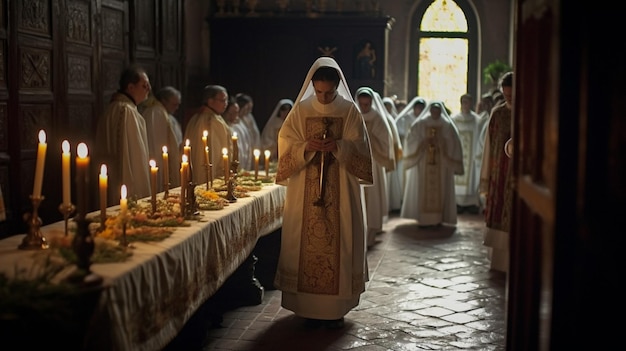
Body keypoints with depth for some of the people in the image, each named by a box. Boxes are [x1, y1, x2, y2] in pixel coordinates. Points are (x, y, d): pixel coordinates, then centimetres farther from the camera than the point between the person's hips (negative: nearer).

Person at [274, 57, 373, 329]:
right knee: (307, 243, -1)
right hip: (305, 192, 1)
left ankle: (335, 308, 8)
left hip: (341, 193, -1)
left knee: (339, 242, -2)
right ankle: (309, 306, 10)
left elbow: (360, 150, 0)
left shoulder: (350, 111, 2)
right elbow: (286, 148, 3)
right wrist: (307, 147, -16)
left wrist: (338, 147, -19)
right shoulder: (300, 110, 5)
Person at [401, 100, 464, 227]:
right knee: (423, 190, -1)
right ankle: (424, 218, 3)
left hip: (442, 165, 1)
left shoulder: (447, 126, 3)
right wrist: (423, 143, -15)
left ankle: (438, 218, 6)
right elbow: (410, 141, -2)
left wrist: (443, 144, -15)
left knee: (441, 191, 0)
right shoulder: (419, 124, 2)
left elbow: (453, 145, -1)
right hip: (422, 163, 0)